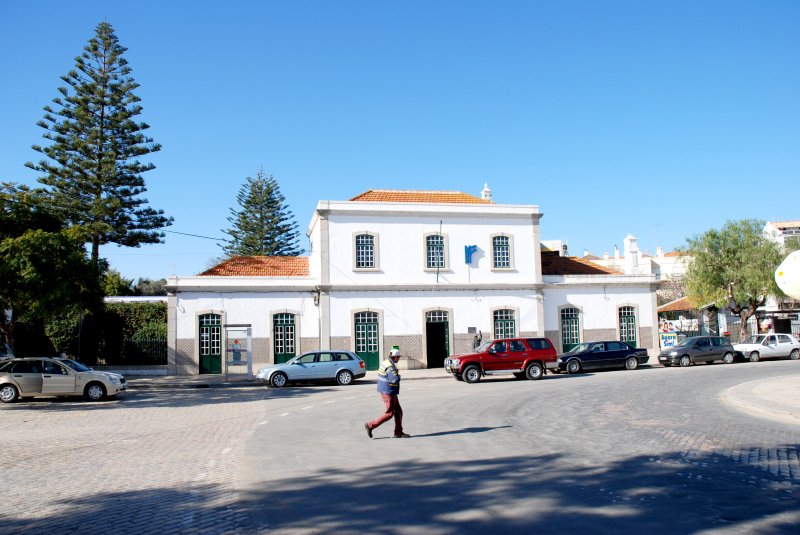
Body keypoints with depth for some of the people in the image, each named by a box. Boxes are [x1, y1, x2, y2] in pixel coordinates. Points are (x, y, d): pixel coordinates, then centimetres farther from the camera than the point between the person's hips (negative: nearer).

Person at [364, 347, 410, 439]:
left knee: (398, 412, 12)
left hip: (390, 392, 10)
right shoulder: (390, 367, -22)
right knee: (389, 414, -3)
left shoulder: (386, 362, 9)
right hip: (388, 392, -10)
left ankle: (398, 432, 17)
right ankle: (370, 425, 2)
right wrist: (398, 375, -12)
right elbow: (395, 379, -33)